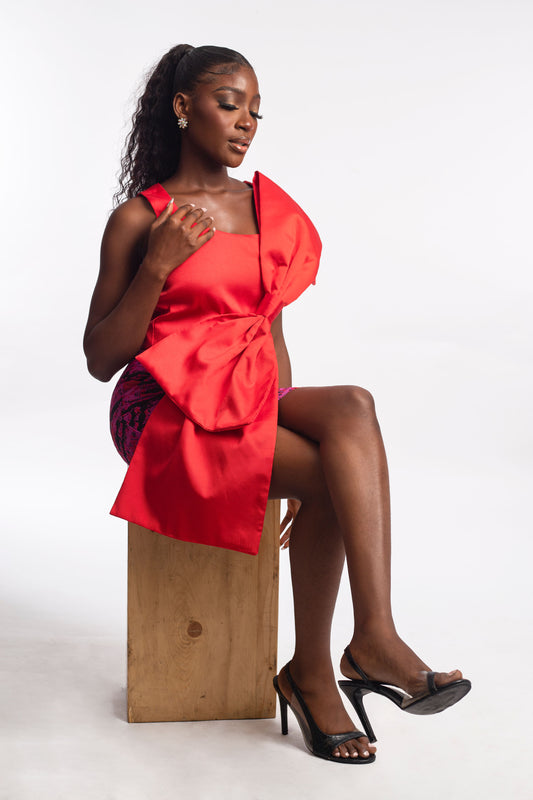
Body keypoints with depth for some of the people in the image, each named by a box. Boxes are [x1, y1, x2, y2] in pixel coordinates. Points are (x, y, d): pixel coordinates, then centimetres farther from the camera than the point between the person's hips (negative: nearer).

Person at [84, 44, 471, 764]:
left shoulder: (267, 209, 15)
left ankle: (371, 638, -30)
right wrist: (157, 266, -13)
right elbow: (100, 360, -2)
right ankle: (312, 673, -15)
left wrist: (295, 414, 3)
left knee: (353, 406, -30)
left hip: (251, 401, 5)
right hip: (167, 411, -4)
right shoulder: (138, 218, 0)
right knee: (332, 474, -29)